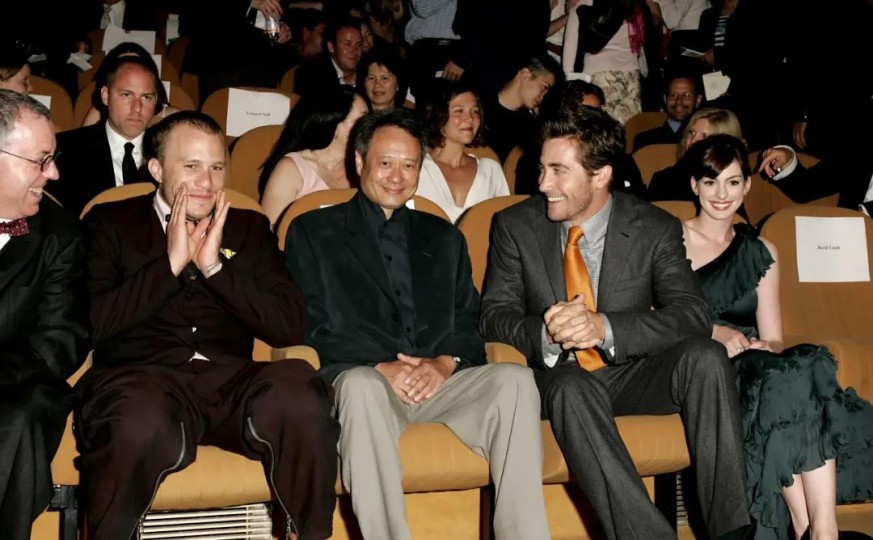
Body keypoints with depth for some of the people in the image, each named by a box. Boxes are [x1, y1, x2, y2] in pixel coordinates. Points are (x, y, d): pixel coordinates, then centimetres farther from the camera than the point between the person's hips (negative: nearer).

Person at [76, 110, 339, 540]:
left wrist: (216, 267, -3)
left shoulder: (249, 228, 19)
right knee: (141, 420, -39)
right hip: (140, 376, -2)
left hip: (227, 379, 3)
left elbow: (290, 328, 7)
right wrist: (171, 264, -6)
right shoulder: (109, 223, 13)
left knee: (299, 388, -32)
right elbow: (89, 323, -2)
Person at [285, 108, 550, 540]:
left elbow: (469, 323, 16)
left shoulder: (444, 237, 25)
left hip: (440, 379, 3)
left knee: (514, 379, -27)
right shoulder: (313, 231, 14)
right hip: (363, 376, -3)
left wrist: (445, 362, -8)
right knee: (362, 385, -38)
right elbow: (310, 326, 2)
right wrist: (380, 366, -13)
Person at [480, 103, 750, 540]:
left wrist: (604, 327, -31)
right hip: (560, 376, -1)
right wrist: (545, 333, -27)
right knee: (572, 387, -35)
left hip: (635, 372, 1)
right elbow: (495, 314, -3)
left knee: (705, 356, -28)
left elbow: (693, 316, -13)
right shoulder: (514, 226, 0)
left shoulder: (656, 229, -3)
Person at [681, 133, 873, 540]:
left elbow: (772, 338, 13)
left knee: (808, 366, -31)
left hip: (754, 365, 4)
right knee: (778, 379, -33)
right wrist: (715, 332, -16)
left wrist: (764, 347, -12)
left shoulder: (760, 252, 19)